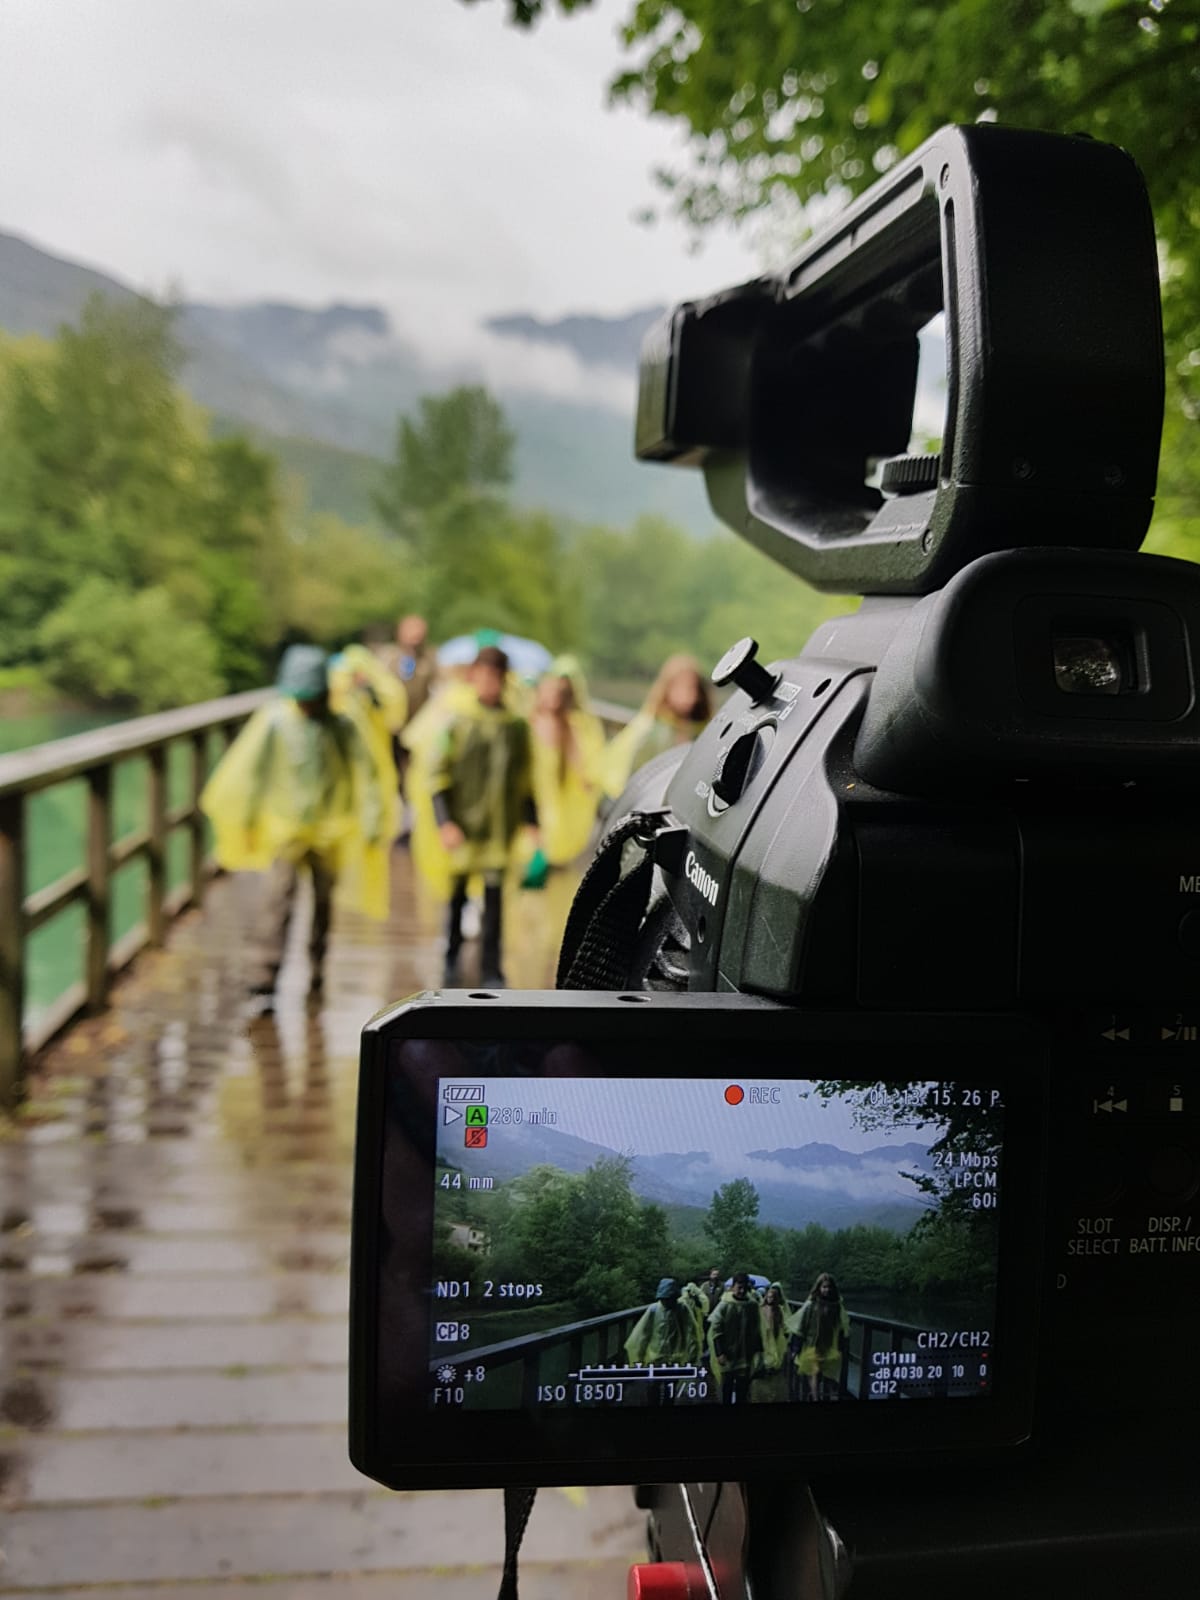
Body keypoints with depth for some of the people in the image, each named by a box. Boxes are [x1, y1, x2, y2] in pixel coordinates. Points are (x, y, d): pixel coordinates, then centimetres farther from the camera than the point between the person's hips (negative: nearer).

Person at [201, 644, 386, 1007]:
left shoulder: (342, 728, -5)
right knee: (278, 898, -15)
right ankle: (263, 980, -17)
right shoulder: (274, 722, -8)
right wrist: (247, 821, 8)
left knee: (323, 902, 15)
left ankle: (316, 976, 32)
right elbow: (251, 772, 2)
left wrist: (371, 823, -2)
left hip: (330, 830, 2)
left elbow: (364, 775, 1)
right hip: (284, 827, -2)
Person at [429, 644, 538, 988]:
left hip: (501, 827, 2)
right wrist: (444, 822, -11)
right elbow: (437, 776, -2)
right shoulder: (456, 722, 0)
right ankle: (451, 963, 25)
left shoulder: (516, 726, 8)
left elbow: (526, 781, 15)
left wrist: (532, 822, 10)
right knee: (456, 896, 8)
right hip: (462, 825, -1)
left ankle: (491, 970, 6)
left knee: (495, 896, -1)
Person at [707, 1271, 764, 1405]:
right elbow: (715, 1330, -8)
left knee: (742, 1393, 7)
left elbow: (757, 1331, 10)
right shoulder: (724, 1305, -10)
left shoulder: (753, 1306, 0)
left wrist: (758, 1351, 7)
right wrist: (719, 1353, -13)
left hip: (746, 1357, 2)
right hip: (727, 1356, -2)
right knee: (727, 1391, 7)